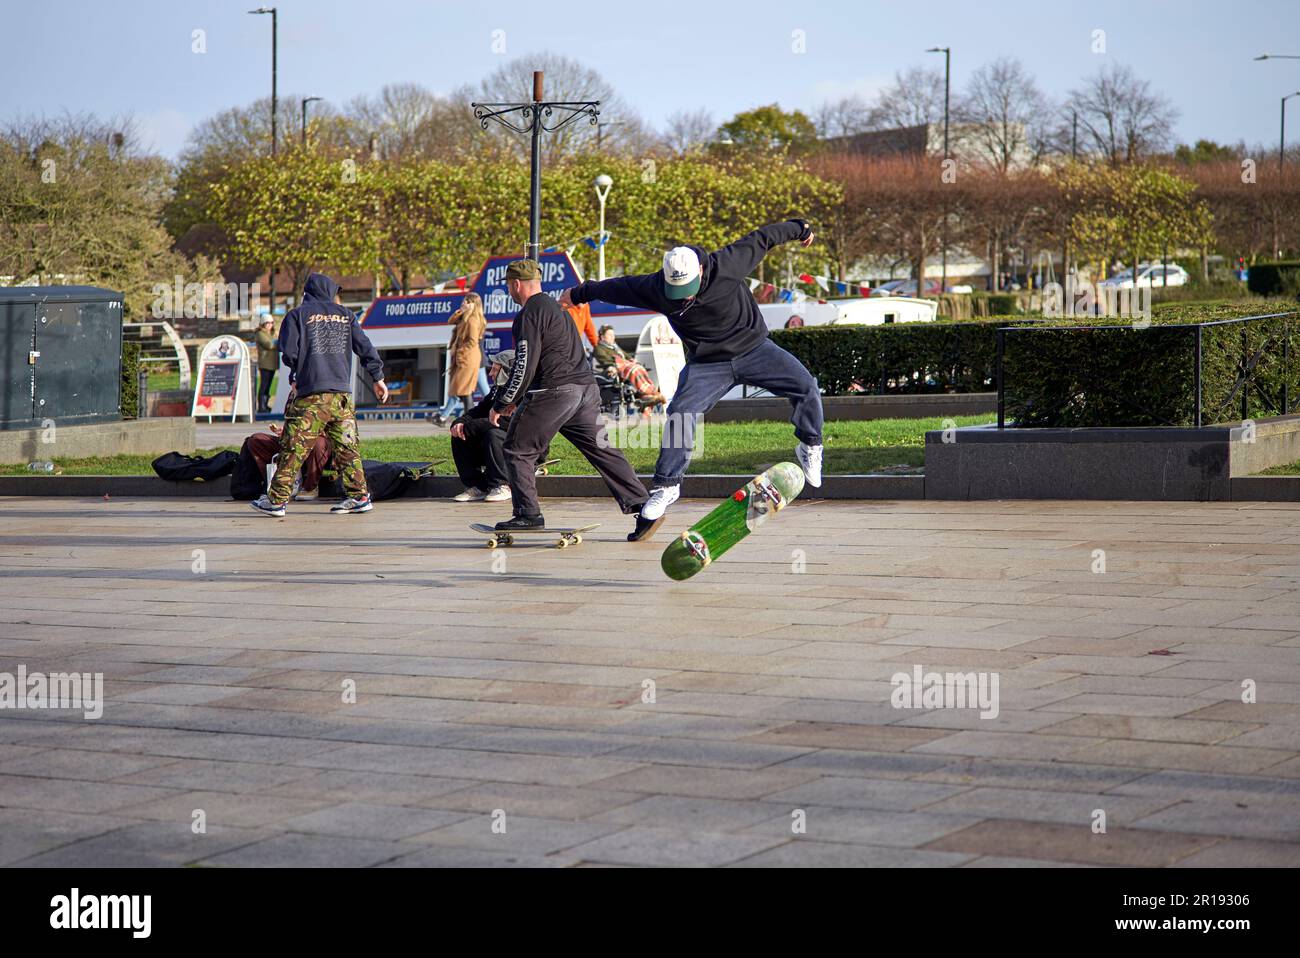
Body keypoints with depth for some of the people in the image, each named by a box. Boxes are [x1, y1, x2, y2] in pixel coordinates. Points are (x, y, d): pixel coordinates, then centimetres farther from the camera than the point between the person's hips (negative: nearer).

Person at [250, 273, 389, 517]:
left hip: (311, 395, -4)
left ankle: (276, 500, -3)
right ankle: (359, 496, 8)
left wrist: (294, 376, 17)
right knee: (346, 446, 10)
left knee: (294, 447, -3)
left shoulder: (298, 315, 3)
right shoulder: (345, 315, 13)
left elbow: (289, 352, -2)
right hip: (342, 393, 4)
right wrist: (378, 378, 18)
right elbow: (365, 348, 11)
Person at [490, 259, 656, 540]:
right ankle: (642, 508, -1)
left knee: (518, 450, 5)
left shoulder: (528, 315, -7)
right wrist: (518, 400, 32)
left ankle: (528, 514, 1)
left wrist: (501, 404, -5)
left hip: (553, 391, -9)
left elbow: (525, 366, -13)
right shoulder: (554, 307, 24)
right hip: (586, 387, 9)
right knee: (601, 449, 7)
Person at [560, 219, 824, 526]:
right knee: (679, 414, -18)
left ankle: (809, 447, 12)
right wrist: (581, 293, 14)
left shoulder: (727, 265, -22)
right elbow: (619, 288, 0)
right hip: (707, 363, 0)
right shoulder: (656, 289, -17)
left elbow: (760, 239, -6)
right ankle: (666, 485, -6)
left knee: (805, 387, -13)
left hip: (753, 348, 0)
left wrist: (798, 229, 10)